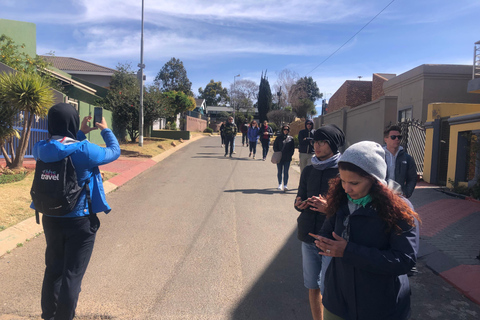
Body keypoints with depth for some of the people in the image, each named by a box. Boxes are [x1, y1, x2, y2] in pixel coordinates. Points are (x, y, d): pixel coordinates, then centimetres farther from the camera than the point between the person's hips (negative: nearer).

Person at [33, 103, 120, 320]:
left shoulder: (41, 149, -6)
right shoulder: (85, 150, -21)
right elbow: (114, 152, -4)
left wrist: (81, 134, 16)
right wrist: (106, 130, 11)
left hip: (51, 219, 6)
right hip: (80, 220, -5)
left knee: (53, 270, 22)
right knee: (72, 275, 8)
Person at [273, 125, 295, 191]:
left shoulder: (291, 138, 6)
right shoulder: (279, 137, 4)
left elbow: (293, 148, 9)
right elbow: (275, 146, 6)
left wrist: (290, 155, -1)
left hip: (287, 158, 0)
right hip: (279, 158, 1)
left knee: (286, 172, -4)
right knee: (279, 171, 9)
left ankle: (285, 185, -4)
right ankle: (280, 184, 23)